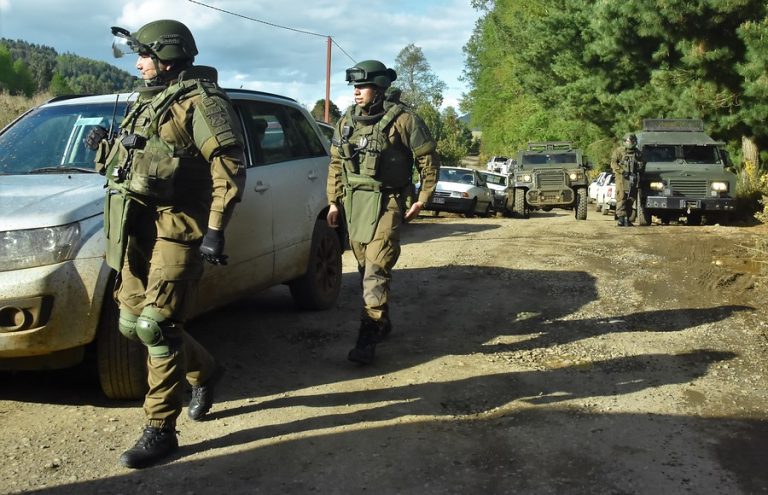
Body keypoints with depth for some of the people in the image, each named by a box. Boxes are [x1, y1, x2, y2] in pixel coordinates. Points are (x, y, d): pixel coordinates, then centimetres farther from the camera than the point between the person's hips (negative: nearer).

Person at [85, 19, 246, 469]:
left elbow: (230, 168, -16)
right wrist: (109, 144, 11)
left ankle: (161, 431, -1)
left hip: (178, 228, -9)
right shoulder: (151, 101, 19)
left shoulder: (200, 101, -8)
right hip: (139, 225, 9)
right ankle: (205, 371, 33)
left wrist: (215, 230, -22)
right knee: (133, 322, 10)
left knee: (156, 325, -12)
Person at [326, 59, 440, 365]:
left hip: (386, 203, -6)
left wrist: (422, 199, -5)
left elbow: (429, 159, -5)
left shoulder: (402, 120, -9)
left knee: (376, 269, -14)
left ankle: (369, 336, -14)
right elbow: (336, 163, 16)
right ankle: (382, 322, 28)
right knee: (365, 267, 12)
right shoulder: (347, 121, 9)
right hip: (354, 203, 6)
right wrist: (334, 201, 11)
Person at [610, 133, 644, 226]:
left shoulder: (637, 153, 16)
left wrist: (638, 173, -1)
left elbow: (641, 165, 18)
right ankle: (621, 218, -13)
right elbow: (613, 163, -4)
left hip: (633, 179, 4)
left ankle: (627, 219, 10)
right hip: (622, 178, -4)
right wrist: (622, 171, -15)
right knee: (621, 198, -11)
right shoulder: (619, 151, 3)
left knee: (631, 200, 4)